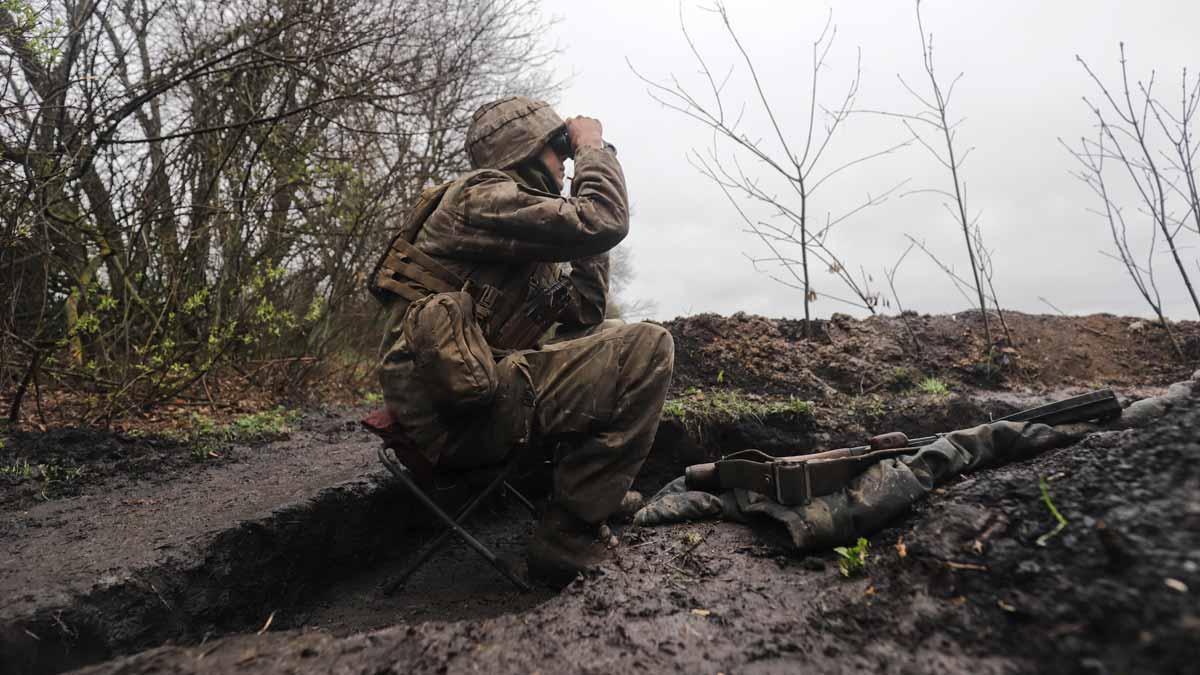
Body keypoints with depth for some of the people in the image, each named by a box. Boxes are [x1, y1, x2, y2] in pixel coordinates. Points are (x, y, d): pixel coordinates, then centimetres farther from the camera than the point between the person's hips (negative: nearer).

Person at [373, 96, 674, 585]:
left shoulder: (524, 243, 21)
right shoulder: (483, 196, -8)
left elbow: (583, 316, 19)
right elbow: (604, 223, -19)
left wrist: (586, 236, 15)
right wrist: (592, 145, -1)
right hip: (451, 413, -10)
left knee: (607, 344, 21)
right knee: (647, 349, -15)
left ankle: (598, 489, 17)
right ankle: (565, 542, -10)